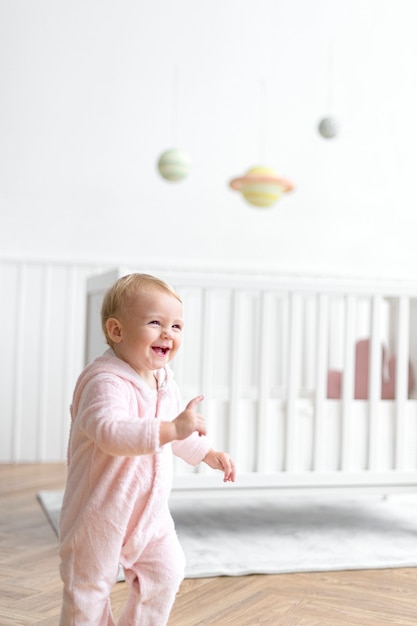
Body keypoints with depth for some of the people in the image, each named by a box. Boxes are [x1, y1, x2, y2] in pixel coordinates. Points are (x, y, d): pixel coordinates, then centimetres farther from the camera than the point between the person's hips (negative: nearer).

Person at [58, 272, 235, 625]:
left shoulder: (166, 384, 3)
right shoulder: (106, 381, -26)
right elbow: (110, 432, -44)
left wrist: (210, 454, 22)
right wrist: (172, 428, -50)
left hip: (150, 510, 8)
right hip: (100, 511, -7)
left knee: (166, 571, 13)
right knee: (89, 587, 6)